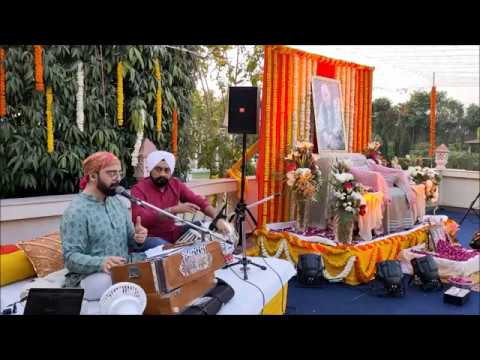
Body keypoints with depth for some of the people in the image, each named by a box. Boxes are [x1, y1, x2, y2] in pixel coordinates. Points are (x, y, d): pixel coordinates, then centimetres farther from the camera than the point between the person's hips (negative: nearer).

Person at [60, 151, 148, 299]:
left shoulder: (117, 202, 10)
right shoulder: (76, 211, -13)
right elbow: (71, 257, -18)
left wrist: (137, 239, -10)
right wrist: (101, 263, -36)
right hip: (88, 276, -6)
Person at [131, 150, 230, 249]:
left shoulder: (176, 184, 2)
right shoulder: (139, 189, -13)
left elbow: (199, 201, -4)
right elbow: (141, 218, -28)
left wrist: (218, 218, -21)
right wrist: (174, 210, -32)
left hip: (173, 233, 6)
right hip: (150, 237, -5)